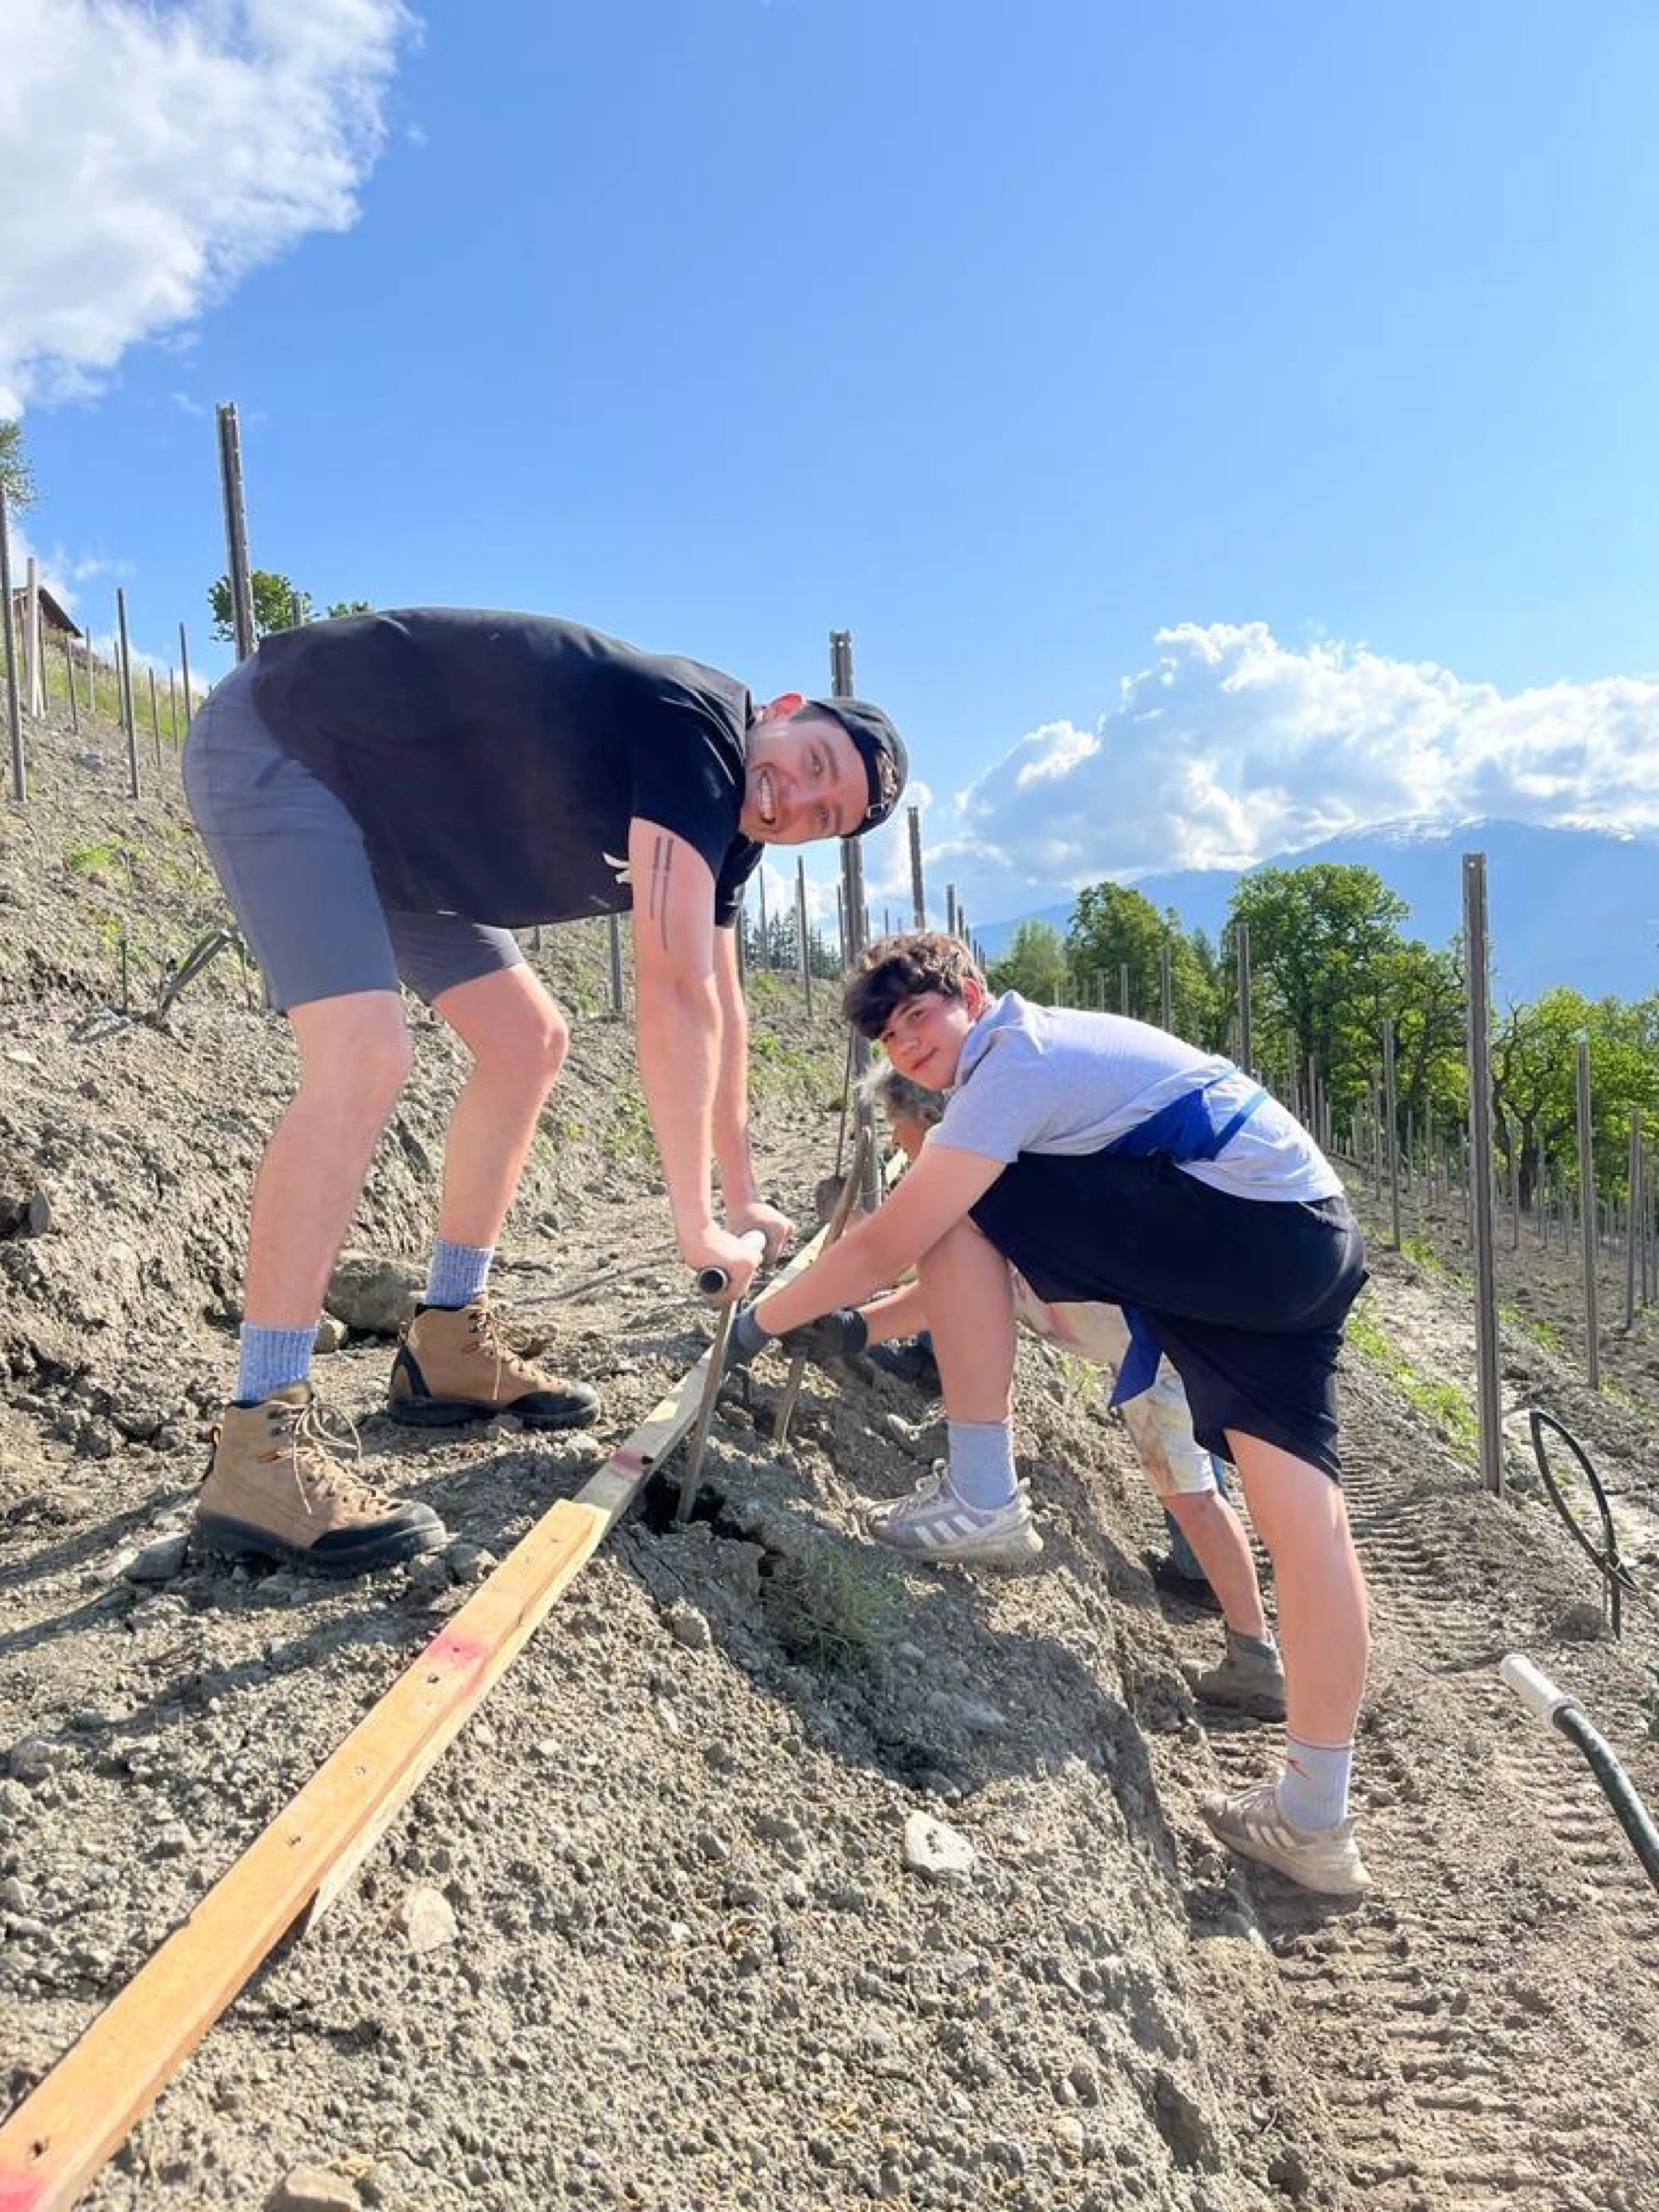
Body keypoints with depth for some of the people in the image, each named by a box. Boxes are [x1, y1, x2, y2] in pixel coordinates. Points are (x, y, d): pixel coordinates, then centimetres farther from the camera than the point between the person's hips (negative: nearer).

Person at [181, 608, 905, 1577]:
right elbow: (675, 1001, -31)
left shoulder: (727, 830, 3)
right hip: (276, 744, -10)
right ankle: (261, 1444, -24)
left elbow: (720, 1009, 14)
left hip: (388, 822, 10)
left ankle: (449, 1346, 16)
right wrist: (697, 1224, -25)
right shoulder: (696, 727, -26)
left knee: (529, 1039, 9)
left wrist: (743, 1195, 18)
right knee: (366, 1056, -27)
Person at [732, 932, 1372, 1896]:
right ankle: (1316, 1817, 4)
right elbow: (976, 1268, 30)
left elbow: (889, 1246, -12)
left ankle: (983, 1490, -3)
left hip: (1240, 1227, -10)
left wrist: (765, 1319, 1)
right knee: (1307, 1512, 2)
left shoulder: (1014, 1063, -8)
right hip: (1319, 1243, 10)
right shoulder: (1051, 1045, 22)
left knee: (962, 1202, -6)